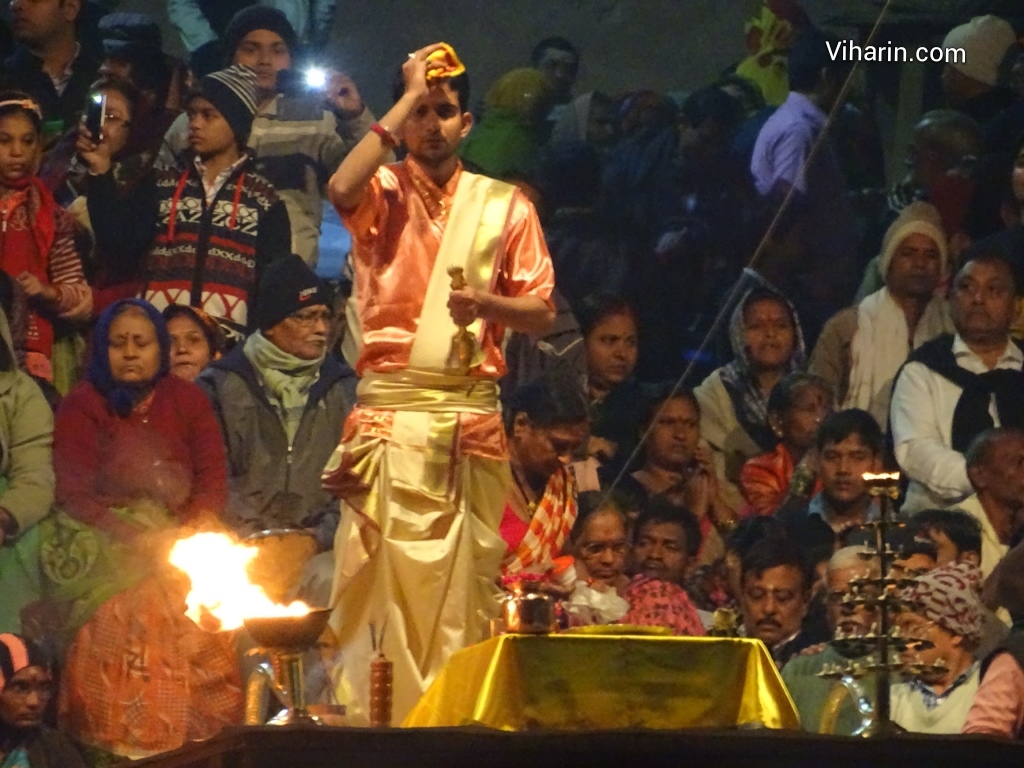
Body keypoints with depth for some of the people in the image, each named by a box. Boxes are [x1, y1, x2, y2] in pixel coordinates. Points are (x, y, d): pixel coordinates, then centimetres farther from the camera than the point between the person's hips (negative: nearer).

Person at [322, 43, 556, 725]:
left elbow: (542, 314, 9)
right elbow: (342, 188, -18)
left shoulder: (505, 205, 11)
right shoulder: (385, 193, 7)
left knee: (462, 587, -1)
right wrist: (408, 97, -11)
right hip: (388, 411, -1)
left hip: (471, 413, 2)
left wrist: (484, 302, -13)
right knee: (377, 576, -9)